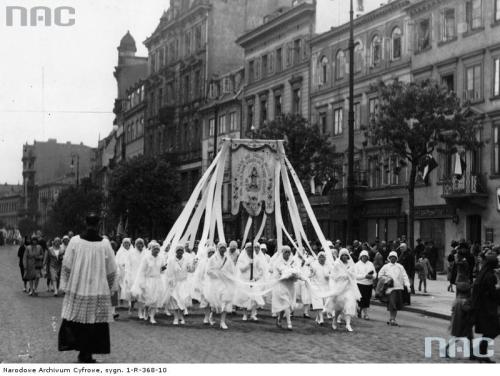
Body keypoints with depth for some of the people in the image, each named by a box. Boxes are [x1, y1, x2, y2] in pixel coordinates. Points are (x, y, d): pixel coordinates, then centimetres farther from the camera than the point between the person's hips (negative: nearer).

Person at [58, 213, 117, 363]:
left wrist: (65, 285, 8)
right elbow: (111, 271, -1)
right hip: (99, 291, 0)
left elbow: (66, 266, -3)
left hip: (76, 289, 0)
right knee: (95, 322, 7)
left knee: (73, 318, 14)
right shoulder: (105, 244, -7)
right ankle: (86, 354, 9)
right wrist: (109, 288, 13)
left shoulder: (75, 241, -7)